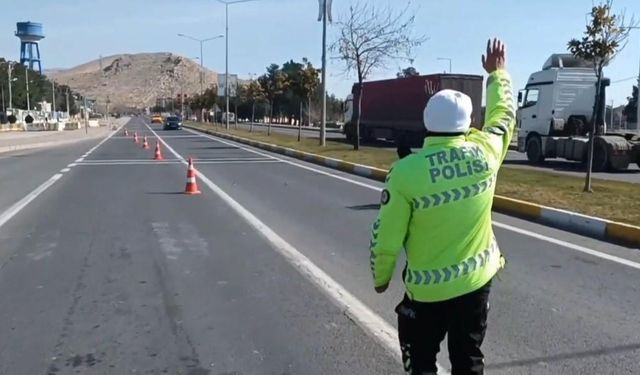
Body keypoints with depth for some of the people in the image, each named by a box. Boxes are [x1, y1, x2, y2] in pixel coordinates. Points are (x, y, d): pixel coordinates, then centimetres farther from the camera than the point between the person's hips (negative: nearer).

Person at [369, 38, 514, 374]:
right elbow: (503, 115, 13)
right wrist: (498, 72, 28)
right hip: (477, 281, 4)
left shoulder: (406, 170, -21)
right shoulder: (485, 152, -11)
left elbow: (385, 237, -15)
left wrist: (380, 276, 4)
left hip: (426, 289, -3)